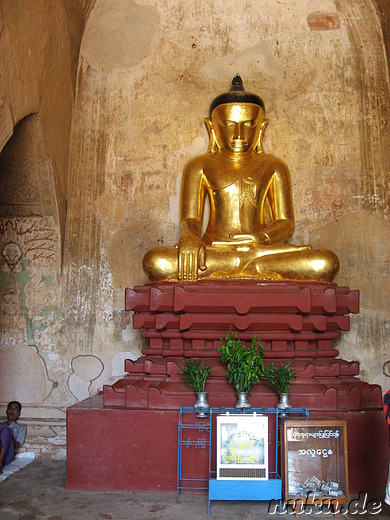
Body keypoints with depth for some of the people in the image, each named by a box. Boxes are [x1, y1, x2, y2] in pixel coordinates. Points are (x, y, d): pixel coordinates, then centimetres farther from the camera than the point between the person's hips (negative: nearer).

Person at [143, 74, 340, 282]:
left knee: (326, 263, -25)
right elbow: (189, 219, 5)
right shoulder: (200, 166, 14)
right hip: (213, 249, 0)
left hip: (260, 248, 0)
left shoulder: (273, 167, 16)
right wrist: (189, 238, -22)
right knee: (155, 262, -34)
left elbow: (286, 223, 9)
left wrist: (260, 237, -15)